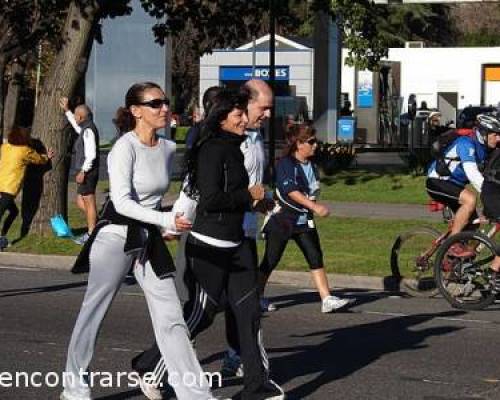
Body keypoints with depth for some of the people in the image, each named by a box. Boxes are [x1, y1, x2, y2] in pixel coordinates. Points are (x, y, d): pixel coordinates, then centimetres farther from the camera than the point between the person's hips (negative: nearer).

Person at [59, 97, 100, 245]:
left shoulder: (88, 130, -17)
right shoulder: (86, 128, 12)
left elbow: (91, 155, -23)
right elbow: (77, 126, 37)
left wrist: (83, 172, -21)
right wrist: (66, 110, 37)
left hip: (87, 172, -10)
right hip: (86, 172, 10)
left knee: (89, 203, -4)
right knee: (80, 203, 14)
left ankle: (91, 234, 0)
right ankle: (94, 228, 16)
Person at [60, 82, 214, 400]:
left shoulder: (168, 148, 5)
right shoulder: (125, 148, -16)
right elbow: (122, 201, -24)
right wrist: (167, 220, -32)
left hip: (150, 239, 6)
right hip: (116, 236, -6)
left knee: (171, 317, 1)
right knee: (94, 313, 6)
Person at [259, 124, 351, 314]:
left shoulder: (311, 166, 9)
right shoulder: (285, 164, -15)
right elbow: (291, 191, -27)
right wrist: (315, 206, -33)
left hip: (304, 222, 7)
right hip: (282, 220, -7)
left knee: (316, 257, -3)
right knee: (270, 261, 1)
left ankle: (327, 299, -7)